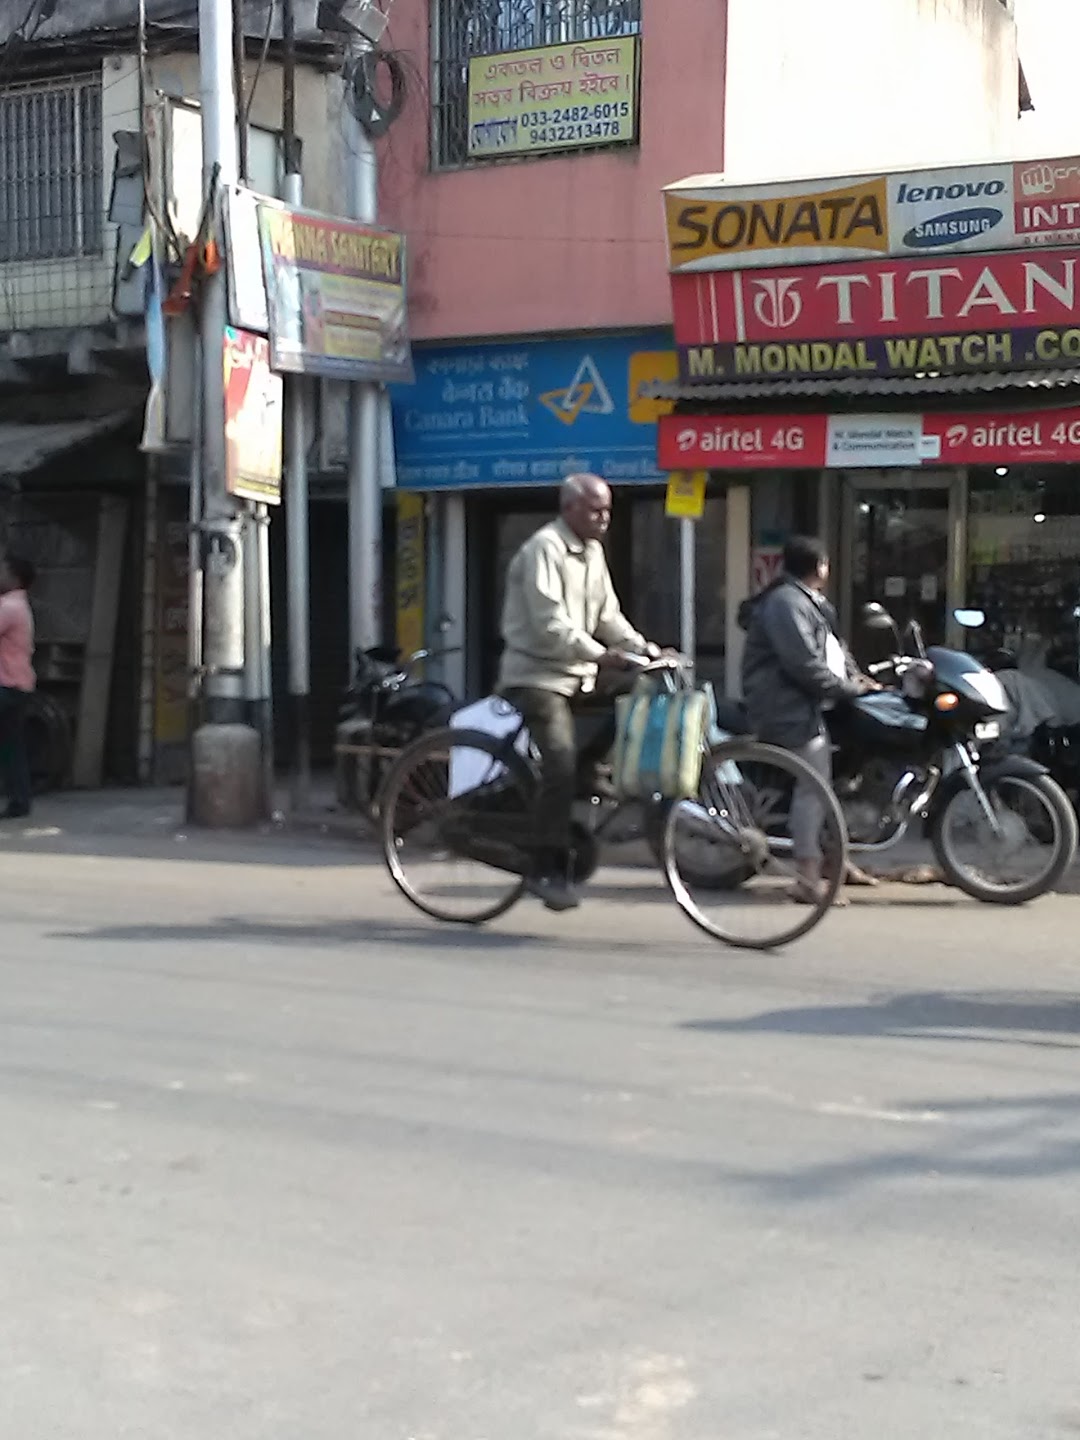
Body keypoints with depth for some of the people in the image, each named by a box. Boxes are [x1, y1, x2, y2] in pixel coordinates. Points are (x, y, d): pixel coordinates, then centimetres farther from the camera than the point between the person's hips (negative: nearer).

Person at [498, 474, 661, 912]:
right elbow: (550, 623, -24)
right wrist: (601, 655, -33)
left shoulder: (593, 552, 13)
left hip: (579, 672, 9)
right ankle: (549, 871, -15)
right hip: (537, 674, -9)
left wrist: (640, 647, -5)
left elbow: (608, 613, 12)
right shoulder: (544, 549, -15)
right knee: (560, 763, -20)